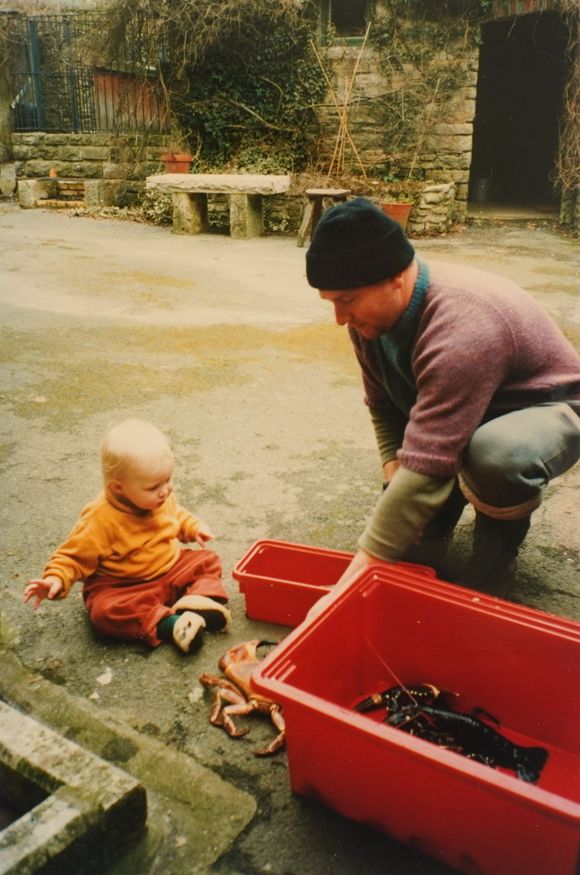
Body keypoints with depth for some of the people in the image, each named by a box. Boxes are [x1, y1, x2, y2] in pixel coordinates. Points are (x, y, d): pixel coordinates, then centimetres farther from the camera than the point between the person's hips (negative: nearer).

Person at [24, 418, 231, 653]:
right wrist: (56, 579, -33)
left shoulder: (161, 498, -6)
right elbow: (74, 556, -18)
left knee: (207, 560, -4)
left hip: (171, 569, 6)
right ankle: (168, 624, -35)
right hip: (123, 586, -5)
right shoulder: (100, 519, -27)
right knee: (104, 609, -32)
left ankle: (201, 600, -26)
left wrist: (193, 528, 5)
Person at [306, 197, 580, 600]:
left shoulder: (462, 329, -39)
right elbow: (383, 404, 0)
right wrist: (395, 474, -16)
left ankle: (501, 541, -10)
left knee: (496, 455, -39)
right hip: (456, 412, 6)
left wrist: (358, 574, -40)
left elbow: (426, 465, -43)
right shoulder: (372, 312, -14)